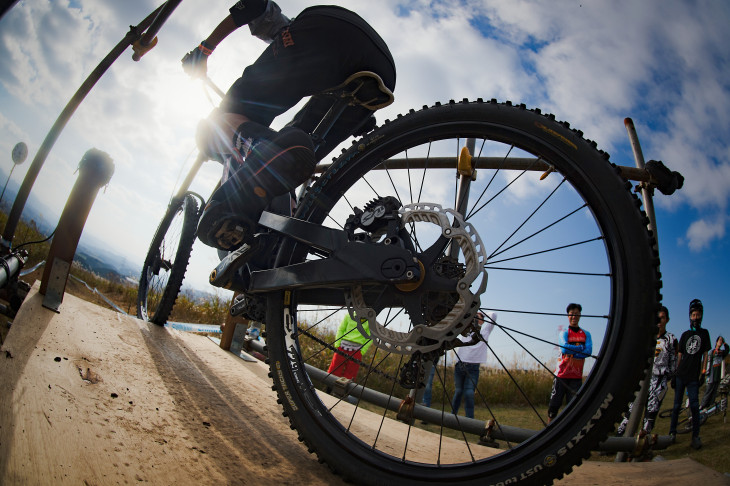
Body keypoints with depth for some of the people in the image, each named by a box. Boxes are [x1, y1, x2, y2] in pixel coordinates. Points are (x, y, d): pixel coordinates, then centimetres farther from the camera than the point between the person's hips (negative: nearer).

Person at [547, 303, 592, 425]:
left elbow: (589, 351, -5)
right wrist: (581, 348, -8)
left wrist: (572, 351, -14)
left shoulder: (586, 334, 11)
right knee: (554, 404, -1)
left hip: (576, 376, 2)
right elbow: (564, 347, -17)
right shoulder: (564, 333, 3)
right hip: (562, 374, -2)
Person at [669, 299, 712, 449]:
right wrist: (675, 372, 6)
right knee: (677, 405, 4)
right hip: (681, 375, 2)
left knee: (694, 405, -8)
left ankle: (696, 436, 1)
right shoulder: (685, 334, 11)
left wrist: (704, 372, -3)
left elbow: (705, 355, 7)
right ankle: (672, 432, 13)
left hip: (694, 377, -1)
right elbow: (679, 355, 12)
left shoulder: (704, 333, 8)